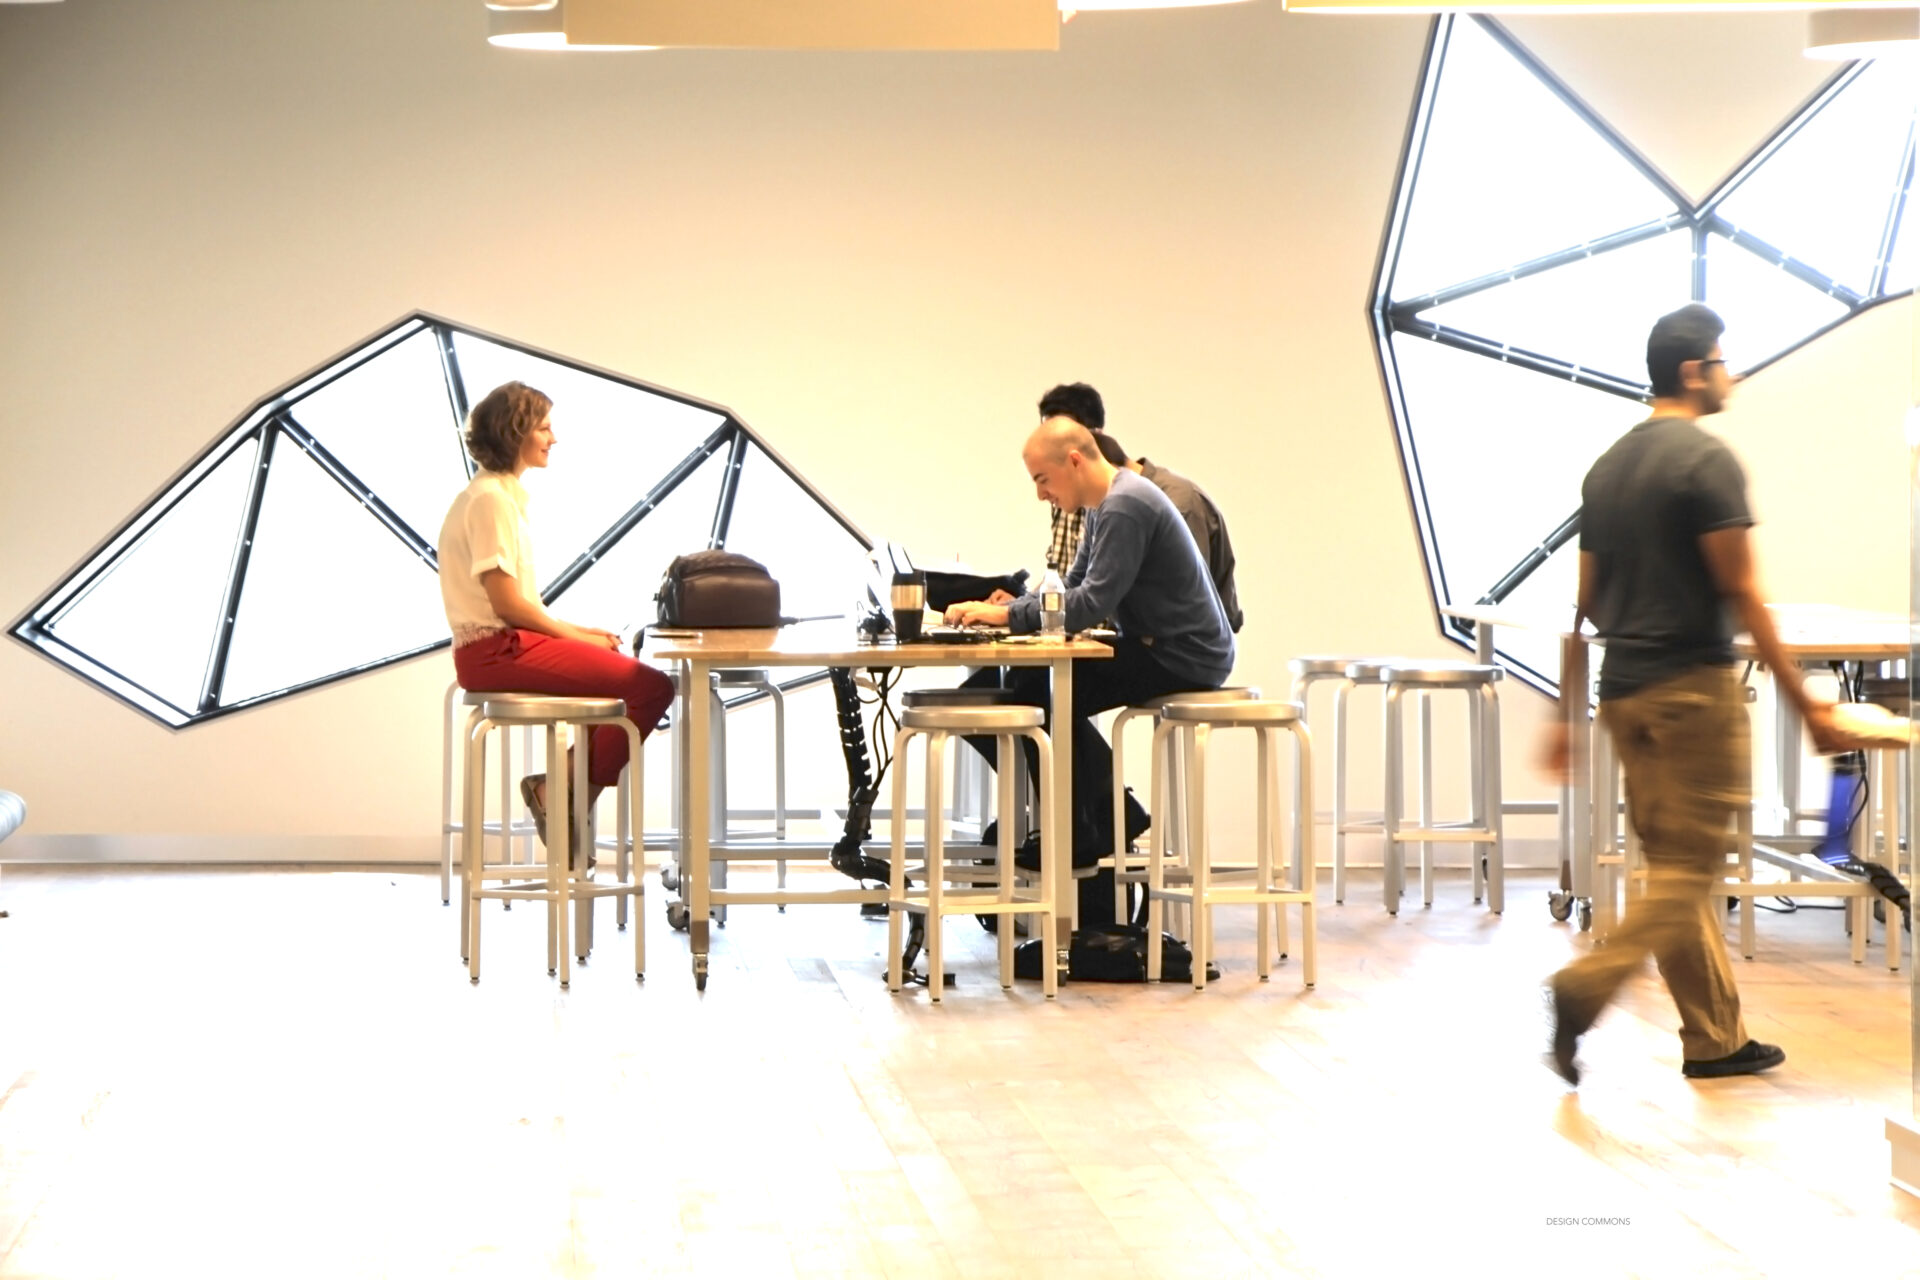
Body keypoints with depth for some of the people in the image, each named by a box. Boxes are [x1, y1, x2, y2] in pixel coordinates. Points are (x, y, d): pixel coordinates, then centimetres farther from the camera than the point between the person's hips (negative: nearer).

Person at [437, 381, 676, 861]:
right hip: (497, 651, -10)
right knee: (651, 687, -17)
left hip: (510, 643, 10)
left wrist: (575, 631, 9)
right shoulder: (491, 500, -13)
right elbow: (505, 602, -17)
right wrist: (576, 635, -7)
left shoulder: (504, 495, 18)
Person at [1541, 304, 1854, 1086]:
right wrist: (1805, 703, -10)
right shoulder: (1708, 462, -10)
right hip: (1692, 685, -8)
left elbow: (1587, 602, 16)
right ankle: (1586, 986, -20)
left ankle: (1716, 1039, 15)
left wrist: (1567, 715, 20)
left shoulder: (1608, 467, 13)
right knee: (1692, 868, -5)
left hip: (1624, 692, 8)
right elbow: (1741, 595, -13)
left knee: (1674, 867, 11)